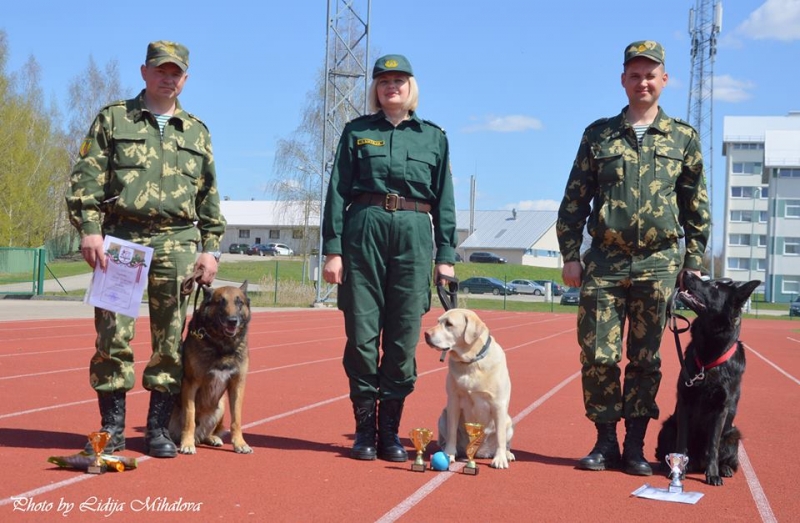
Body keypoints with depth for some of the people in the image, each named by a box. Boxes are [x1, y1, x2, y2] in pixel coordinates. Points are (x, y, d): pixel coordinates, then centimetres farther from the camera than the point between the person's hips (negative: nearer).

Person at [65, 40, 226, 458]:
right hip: (120, 238, -2)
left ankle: (159, 428, 11)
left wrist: (211, 247, 7)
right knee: (113, 334, -2)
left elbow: (209, 197, 16)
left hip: (177, 244, 2)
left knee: (170, 339, 2)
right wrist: (89, 228, -11)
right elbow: (86, 179, 1)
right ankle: (111, 426, 9)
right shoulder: (113, 119, 9)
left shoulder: (196, 133, 17)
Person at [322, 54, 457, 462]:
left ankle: (390, 431, 11)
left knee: (403, 337, 2)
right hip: (364, 231, -1)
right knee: (362, 333, -1)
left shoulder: (434, 137, 14)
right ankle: (364, 428, 9)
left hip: (414, 236, 1)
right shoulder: (357, 132, 11)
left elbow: (444, 200, 12)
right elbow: (337, 192, 5)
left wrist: (446, 256, 4)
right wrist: (333, 249, -4)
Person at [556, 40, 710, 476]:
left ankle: (635, 445, 15)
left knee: (646, 358, 5)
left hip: (659, 263, 0)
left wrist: (693, 262, 4)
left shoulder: (683, 138, 8)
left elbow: (696, 207, 10)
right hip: (604, 261, 0)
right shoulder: (598, 134, 8)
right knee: (598, 355, -1)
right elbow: (574, 199, 8)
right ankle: (605, 442, 12)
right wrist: (570, 255, 1)